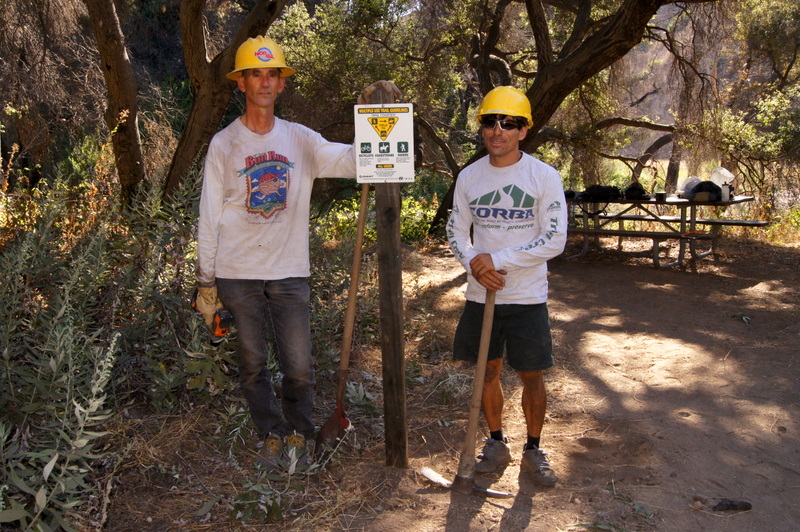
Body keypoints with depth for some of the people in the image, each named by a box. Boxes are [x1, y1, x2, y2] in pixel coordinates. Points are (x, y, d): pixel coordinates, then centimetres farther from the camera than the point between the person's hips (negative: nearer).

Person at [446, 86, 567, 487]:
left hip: (527, 298, -3)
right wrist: (473, 263, -11)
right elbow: (456, 231, 9)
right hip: (480, 295, 3)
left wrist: (498, 260, -17)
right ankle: (497, 443, 32)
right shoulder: (468, 177, 3)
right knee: (488, 370, 13)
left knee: (532, 377, 6)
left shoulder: (545, 176, -7)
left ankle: (533, 449, 26)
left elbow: (555, 240, -12)